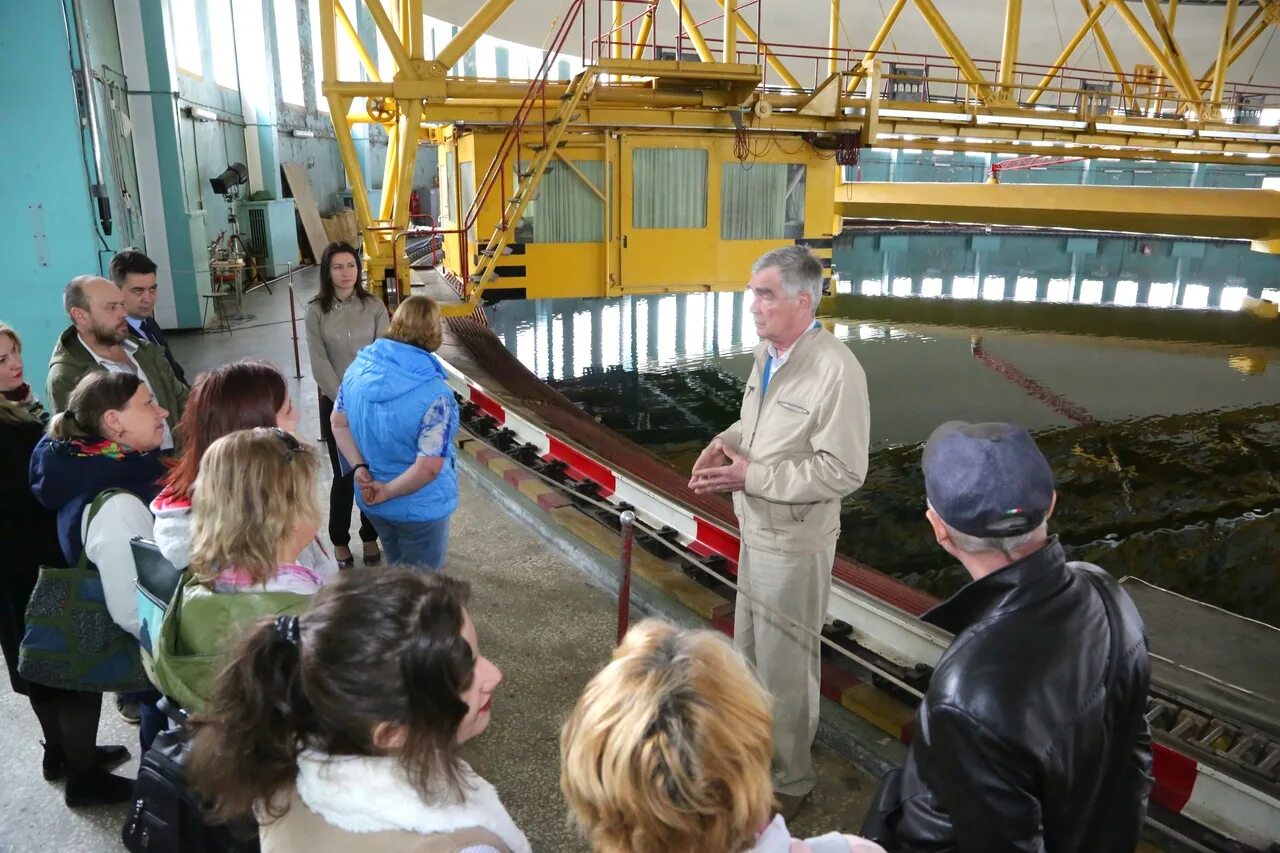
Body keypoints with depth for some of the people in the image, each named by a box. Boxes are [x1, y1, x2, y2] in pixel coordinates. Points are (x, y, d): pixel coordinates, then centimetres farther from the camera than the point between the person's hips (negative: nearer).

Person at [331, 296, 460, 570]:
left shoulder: (358, 368, -8)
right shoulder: (434, 394, -28)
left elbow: (339, 424, 2)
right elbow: (428, 468, -29)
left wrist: (359, 468, -6)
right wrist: (387, 491, -15)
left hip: (371, 501, 6)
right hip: (419, 508, -6)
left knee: (397, 571, 29)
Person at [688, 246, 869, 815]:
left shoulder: (835, 370, -24)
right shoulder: (768, 352, 3)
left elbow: (842, 470, -25)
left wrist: (751, 475, -25)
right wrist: (725, 442, -3)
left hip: (794, 540, -9)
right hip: (756, 528, 9)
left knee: (783, 664, 8)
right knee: (749, 649, 25)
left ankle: (788, 780, 31)